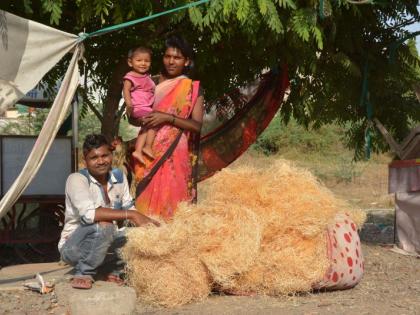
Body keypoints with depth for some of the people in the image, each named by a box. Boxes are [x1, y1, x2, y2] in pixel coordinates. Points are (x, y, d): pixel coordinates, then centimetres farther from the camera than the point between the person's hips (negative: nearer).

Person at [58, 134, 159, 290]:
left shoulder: (119, 176, 1)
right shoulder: (76, 179, -19)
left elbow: (128, 207, 4)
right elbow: (89, 213, -34)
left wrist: (142, 219, -17)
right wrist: (130, 215, -35)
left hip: (105, 242, 6)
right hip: (72, 246, -6)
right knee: (102, 225, -35)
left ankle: (114, 270, 5)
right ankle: (83, 274, -14)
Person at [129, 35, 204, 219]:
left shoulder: (192, 89, 3)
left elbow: (197, 126, -6)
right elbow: (132, 118, 15)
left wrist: (168, 118, -16)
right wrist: (141, 119, -7)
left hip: (176, 154, -3)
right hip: (150, 152, 3)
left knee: (171, 198, -6)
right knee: (147, 198, -1)